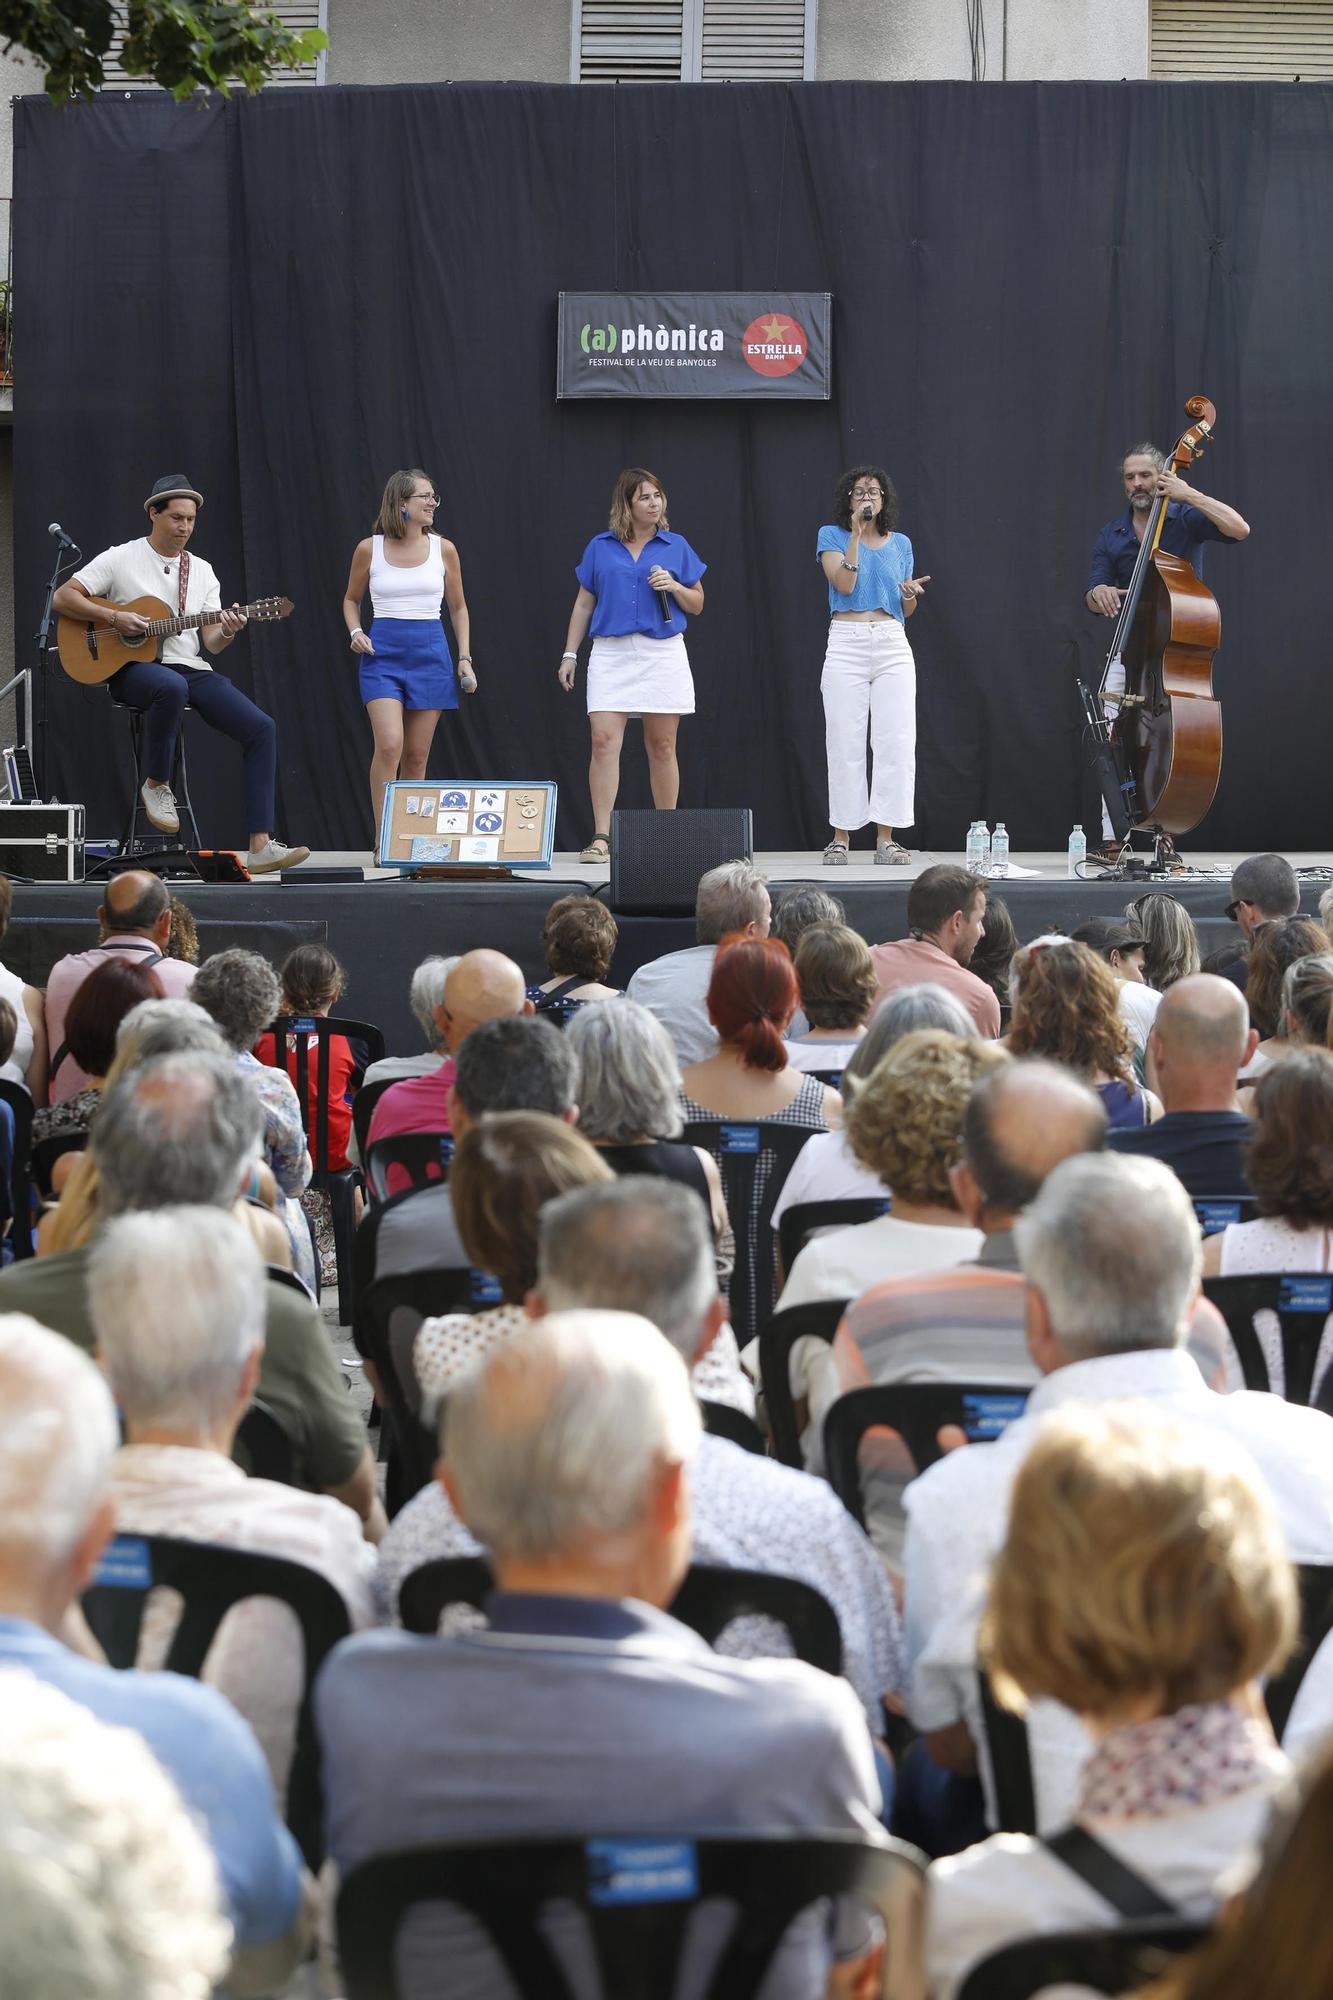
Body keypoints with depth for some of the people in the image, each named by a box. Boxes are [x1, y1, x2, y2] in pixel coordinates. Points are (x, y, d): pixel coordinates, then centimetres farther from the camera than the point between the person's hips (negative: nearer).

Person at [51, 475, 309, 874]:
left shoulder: (201, 570, 15)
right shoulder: (121, 559, 2)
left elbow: (211, 643, 9)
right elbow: (62, 598, -4)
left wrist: (226, 632, -15)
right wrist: (114, 618, -16)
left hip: (191, 669, 5)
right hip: (134, 669, -5)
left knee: (261, 728, -16)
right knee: (171, 687, -43)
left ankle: (260, 846, -19)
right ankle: (156, 785, -16)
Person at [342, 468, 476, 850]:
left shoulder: (443, 549, 4)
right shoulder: (369, 549, 1)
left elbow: (458, 607, 14)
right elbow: (351, 599, 15)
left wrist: (465, 657, 5)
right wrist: (355, 632, -3)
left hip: (430, 653, 2)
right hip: (382, 652, -2)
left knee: (416, 756, 4)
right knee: (389, 745, -18)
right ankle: (382, 840, -13)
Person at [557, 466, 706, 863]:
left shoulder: (676, 547, 8)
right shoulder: (600, 547, 9)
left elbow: (697, 604, 12)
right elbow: (584, 605, 12)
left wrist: (674, 587, -8)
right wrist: (570, 654, 7)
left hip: (663, 653, 0)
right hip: (611, 653, 0)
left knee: (662, 747, 4)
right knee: (604, 741, -12)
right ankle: (601, 837, -13)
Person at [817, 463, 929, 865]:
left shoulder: (900, 543, 15)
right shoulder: (832, 536, 5)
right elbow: (844, 584, -10)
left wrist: (910, 593, -5)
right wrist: (856, 533, -11)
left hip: (892, 646, 3)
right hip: (846, 644, -3)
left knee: (896, 742, -5)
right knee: (845, 743, -3)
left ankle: (886, 838, -2)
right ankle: (841, 836, 4)